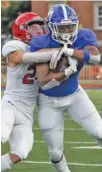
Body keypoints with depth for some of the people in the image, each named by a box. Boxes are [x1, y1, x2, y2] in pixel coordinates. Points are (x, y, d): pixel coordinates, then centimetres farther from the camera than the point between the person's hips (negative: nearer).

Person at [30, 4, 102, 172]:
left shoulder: (82, 38, -17)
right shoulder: (42, 45, -27)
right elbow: (44, 82, -33)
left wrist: (69, 51, -51)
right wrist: (69, 71, -41)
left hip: (74, 95, 2)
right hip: (49, 101, -2)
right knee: (55, 151, 5)